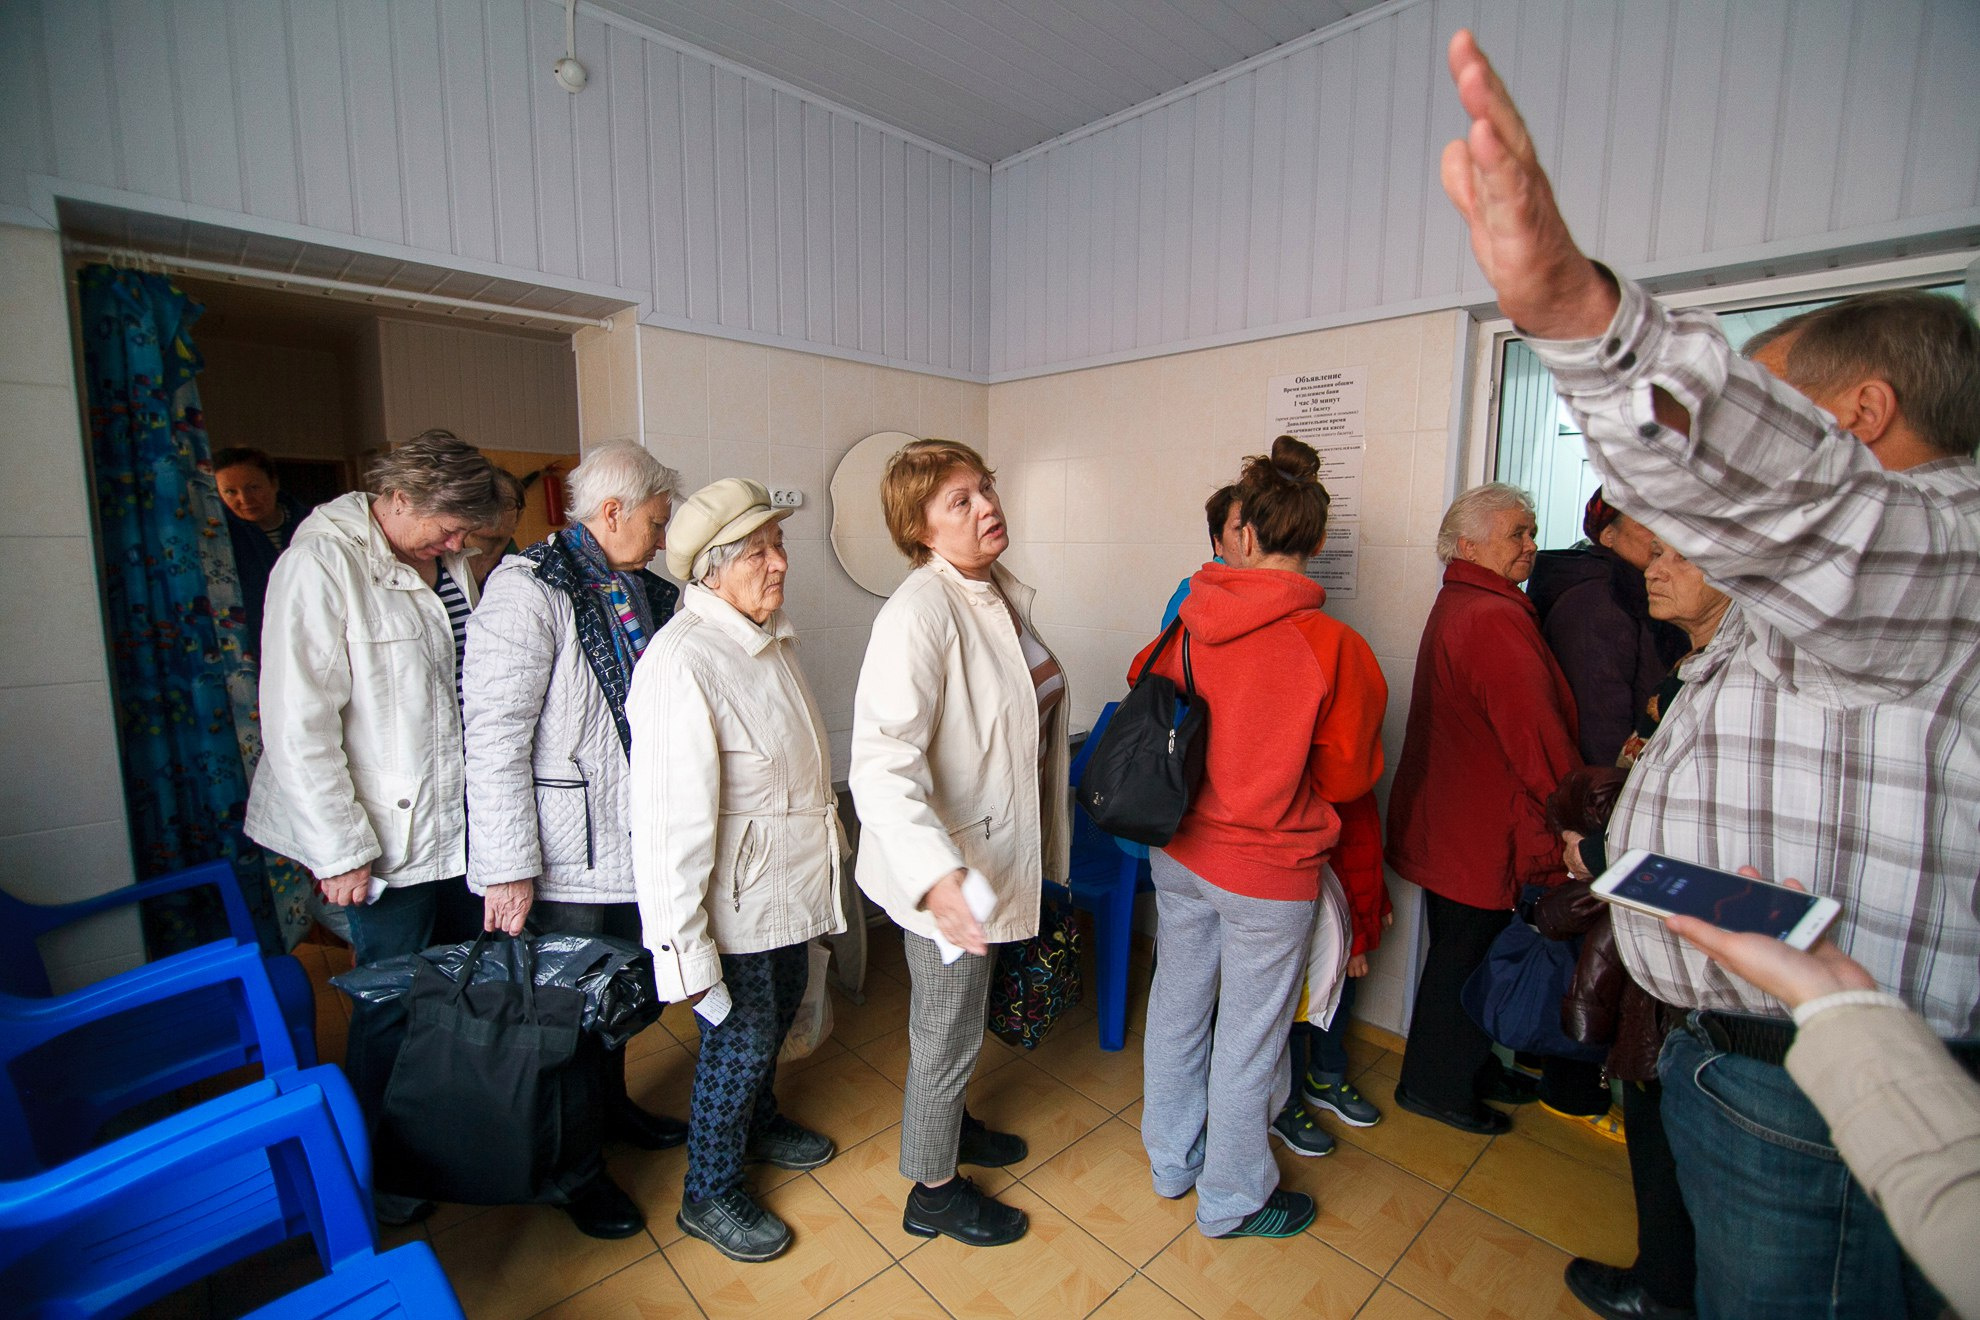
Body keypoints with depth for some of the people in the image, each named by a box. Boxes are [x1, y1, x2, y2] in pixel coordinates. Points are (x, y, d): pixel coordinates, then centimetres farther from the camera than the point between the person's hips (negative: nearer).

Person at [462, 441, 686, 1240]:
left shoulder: (646, 591, 7)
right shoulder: (527, 590, -16)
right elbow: (495, 738, -20)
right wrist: (510, 868, -20)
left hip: (636, 842, 7)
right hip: (567, 857, -7)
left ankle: (613, 1107, 47)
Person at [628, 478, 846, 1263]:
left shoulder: (771, 634, 2)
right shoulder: (682, 662, -28)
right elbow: (670, 818, -28)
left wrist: (825, 830, 20)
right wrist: (684, 946, -25)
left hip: (791, 878, 8)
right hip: (736, 896, -8)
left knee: (778, 1013, 26)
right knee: (739, 1037, 10)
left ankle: (759, 1124, 54)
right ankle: (708, 1196, 37)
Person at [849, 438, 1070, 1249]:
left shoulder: (1000, 592, 2)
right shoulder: (919, 613, -27)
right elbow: (881, 761, -36)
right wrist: (936, 878, -48)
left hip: (994, 849, 9)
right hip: (949, 865, -8)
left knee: (958, 1017, 29)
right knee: (948, 1031, 14)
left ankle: (946, 1122, 55)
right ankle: (932, 1191, 40)